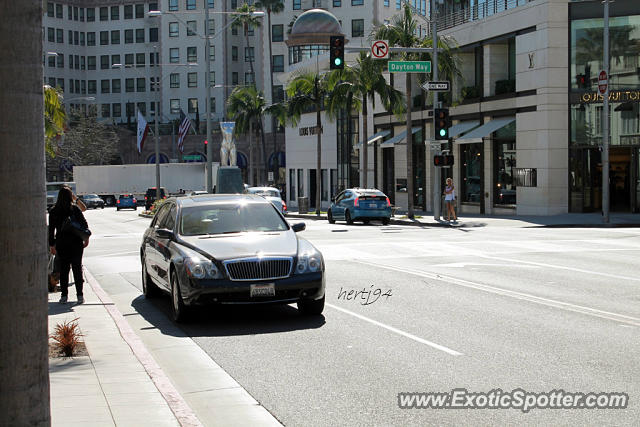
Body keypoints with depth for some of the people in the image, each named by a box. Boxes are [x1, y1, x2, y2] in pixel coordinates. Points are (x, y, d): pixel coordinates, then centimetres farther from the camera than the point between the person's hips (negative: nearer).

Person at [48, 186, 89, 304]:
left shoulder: (53, 211, -1)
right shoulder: (75, 209, -5)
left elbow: (51, 229, 1)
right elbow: (84, 224, -4)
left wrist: (52, 245, 6)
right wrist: (86, 238, 8)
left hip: (61, 244, 1)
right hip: (76, 243, -1)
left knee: (63, 269, 9)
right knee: (77, 268, 6)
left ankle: (64, 295, 9)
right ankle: (80, 295, 5)